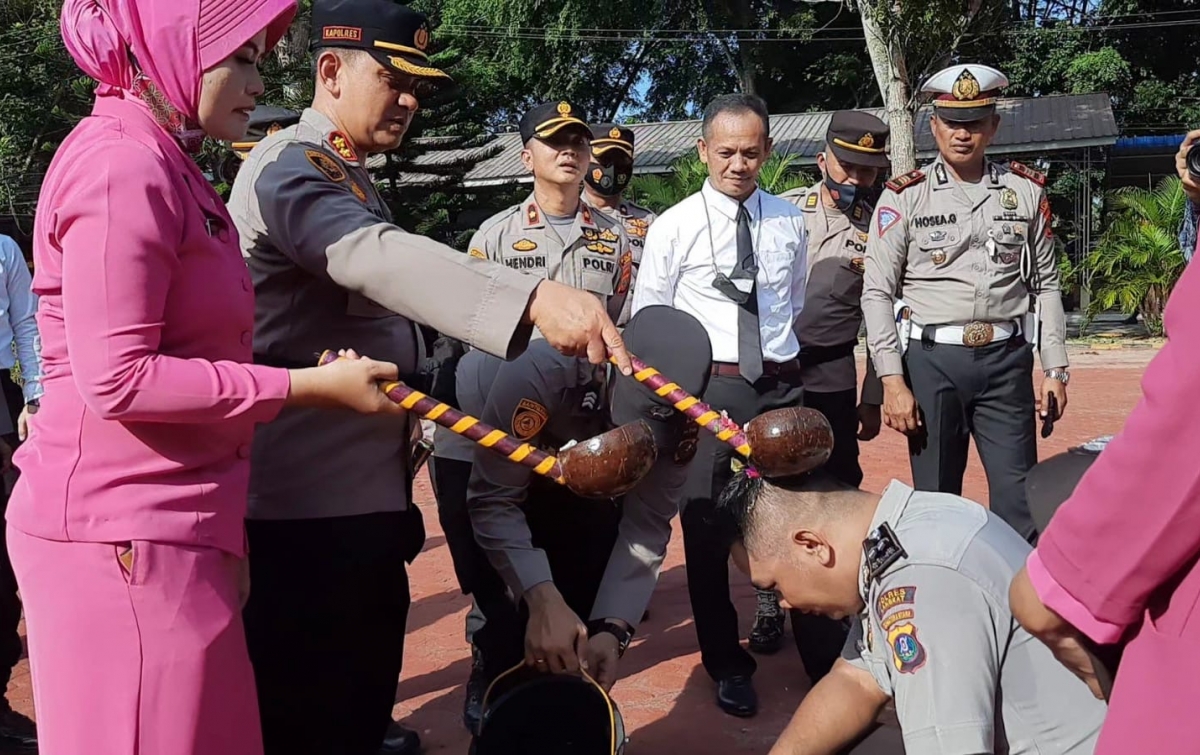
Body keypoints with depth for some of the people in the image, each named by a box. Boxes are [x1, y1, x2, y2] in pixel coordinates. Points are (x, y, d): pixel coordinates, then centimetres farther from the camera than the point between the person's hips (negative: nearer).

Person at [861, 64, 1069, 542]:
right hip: (931, 361, -1)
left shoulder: (1026, 191, 7)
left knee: (1021, 501, 4)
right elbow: (877, 293, -3)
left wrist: (1055, 368, 5)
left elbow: (1046, 285, 11)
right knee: (935, 501, 8)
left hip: (1007, 361, 2)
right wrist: (892, 382, -10)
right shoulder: (904, 197, 0)